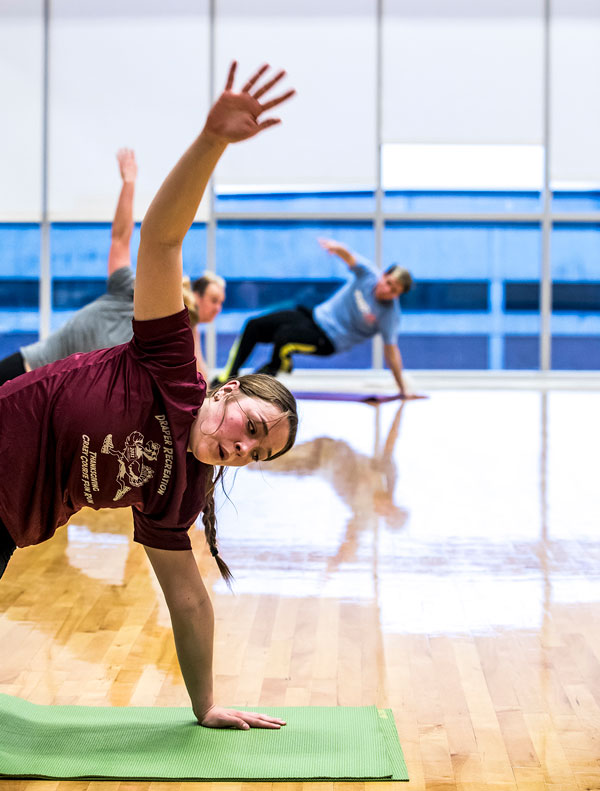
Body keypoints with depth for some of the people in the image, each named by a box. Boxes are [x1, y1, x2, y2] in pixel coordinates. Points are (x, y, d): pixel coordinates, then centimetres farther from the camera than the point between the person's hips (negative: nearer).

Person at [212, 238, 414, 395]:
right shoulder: (368, 274, -9)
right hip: (316, 315, 5)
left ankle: (275, 367, 0)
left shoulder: (390, 315, -17)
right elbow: (349, 257, -20)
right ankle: (229, 376, 11)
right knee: (254, 326, 0)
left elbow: (391, 351, -13)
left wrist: (402, 388, -14)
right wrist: (338, 248, -45)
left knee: (283, 336, -33)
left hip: (327, 340, -5)